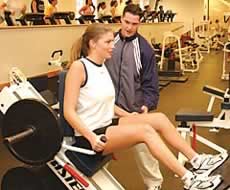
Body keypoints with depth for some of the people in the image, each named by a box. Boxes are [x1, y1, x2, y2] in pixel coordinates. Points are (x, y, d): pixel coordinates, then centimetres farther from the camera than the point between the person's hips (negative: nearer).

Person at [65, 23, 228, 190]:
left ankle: (197, 160, 5)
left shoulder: (101, 66, 9)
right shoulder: (78, 66, -17)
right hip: (90, 134, -8)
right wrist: (91, 136, -28)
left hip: (106, 126, 8)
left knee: (159, 118, -4)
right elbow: (69, 111, -19)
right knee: (145, 130, -25)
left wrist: (128, 115, 12)